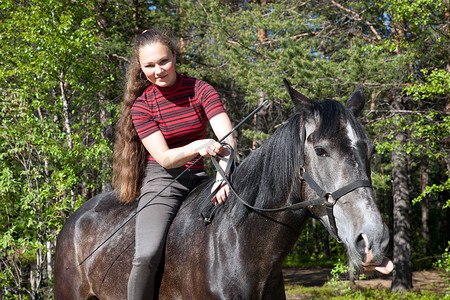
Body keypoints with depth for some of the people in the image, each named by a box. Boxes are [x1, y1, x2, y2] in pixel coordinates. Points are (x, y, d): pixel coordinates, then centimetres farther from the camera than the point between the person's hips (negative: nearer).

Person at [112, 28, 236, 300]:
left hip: (198, 179, 3)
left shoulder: (201, 90, -1)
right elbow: (164, 158, -14)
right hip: (161, 180, -3)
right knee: (147, 256, -25)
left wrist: (225, 172, -34)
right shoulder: (142, 105, -4)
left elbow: (228, 137, -13)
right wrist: (197, 147, -34)